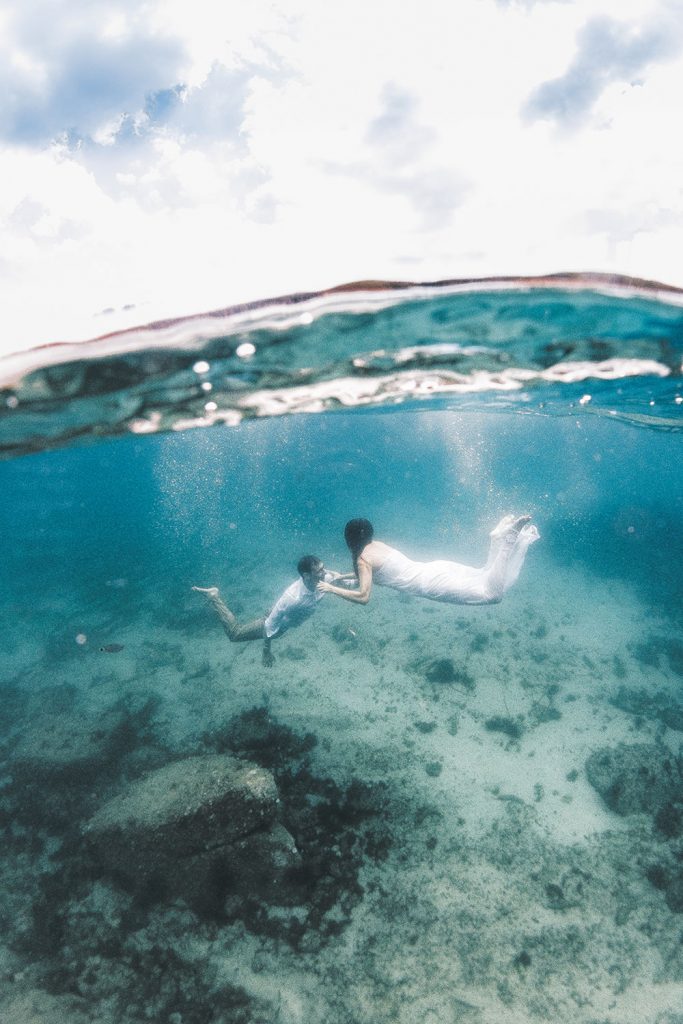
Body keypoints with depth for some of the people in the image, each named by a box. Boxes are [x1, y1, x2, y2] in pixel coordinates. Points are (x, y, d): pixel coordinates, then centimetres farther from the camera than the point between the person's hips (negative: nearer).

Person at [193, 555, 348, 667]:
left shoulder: (322, 579, -28)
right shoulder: (292, 597, -46)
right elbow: (270, 624, -33)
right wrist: (266, 650, -23)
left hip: (287, 620, 6)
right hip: (275, 623, -6)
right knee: (234, 634, 12)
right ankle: (214, 596, 18)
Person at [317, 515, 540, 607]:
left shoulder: (362, 559, -5)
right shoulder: (376, 544, 20)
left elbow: (363, 596, -13)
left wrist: (332, 589, 0)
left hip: (431, 584, -8)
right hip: (434, 570, 8)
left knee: (492, 593, -15)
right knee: (486, 578, 13)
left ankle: (506, 538, -19)